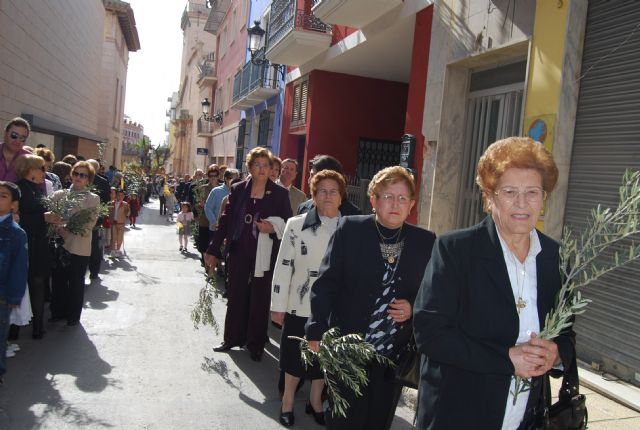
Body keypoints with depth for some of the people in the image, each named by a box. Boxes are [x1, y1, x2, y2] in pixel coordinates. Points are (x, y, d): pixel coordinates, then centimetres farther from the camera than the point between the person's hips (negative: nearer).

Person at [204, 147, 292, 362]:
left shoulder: (280, 193, -2)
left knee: (259, 299, 7)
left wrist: (273, 227, -18)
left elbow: (288, 224, 3)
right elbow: (225, 220, 5)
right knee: (236, 296, 13)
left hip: (264, 256, -2)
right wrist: (213, 250, 5)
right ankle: (233, 338, 30)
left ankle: (255, 344, 22)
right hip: (239, 253, 2)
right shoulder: (238, 189, 3)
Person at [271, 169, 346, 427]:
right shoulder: (297, 225, -6)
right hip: (301, 305, -2)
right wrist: (278, 305, -4)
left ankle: (315, 401, 38)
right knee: (295, 356, 12)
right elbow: (283, 266, -5)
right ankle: (288, 401, 35)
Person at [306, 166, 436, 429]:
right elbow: (326, 284, -5)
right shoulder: (349, 229, -6)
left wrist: (413, 308, -10)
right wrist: (317, 332, -10)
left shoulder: (425, 241, 0)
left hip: (395, 355, 3)